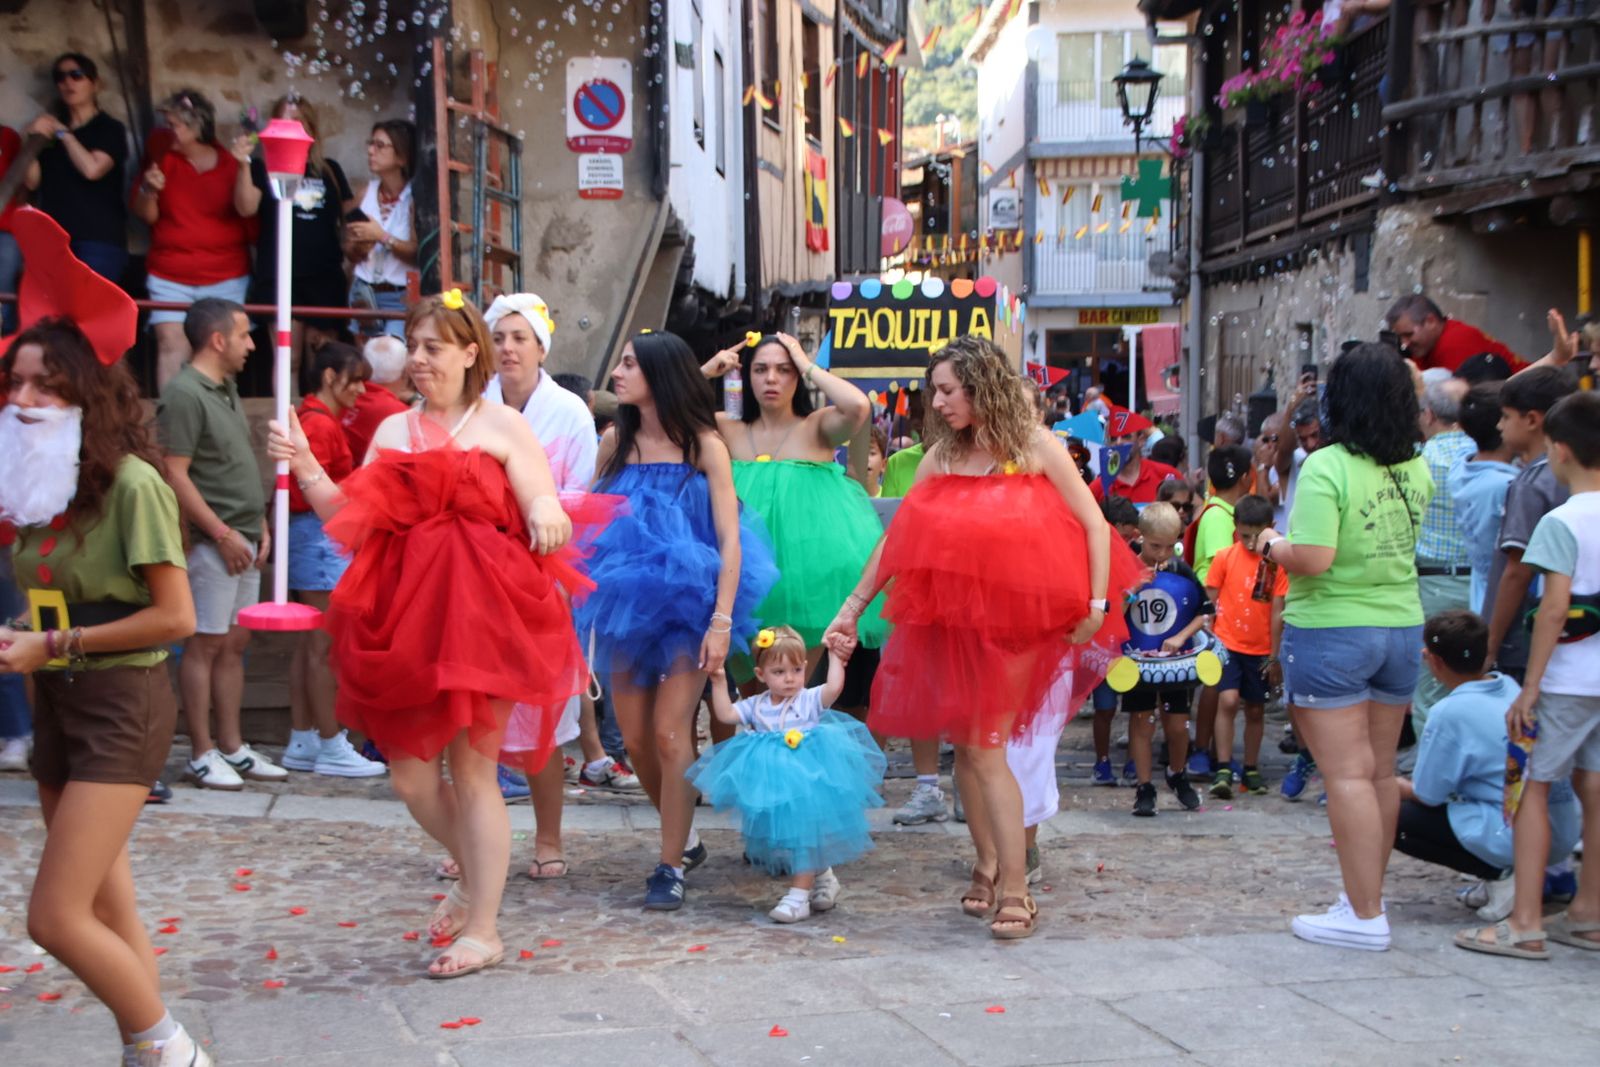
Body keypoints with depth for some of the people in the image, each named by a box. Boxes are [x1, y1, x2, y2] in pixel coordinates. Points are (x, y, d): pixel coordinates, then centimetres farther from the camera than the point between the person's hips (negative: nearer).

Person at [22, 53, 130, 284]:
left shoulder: (110, 128, 5)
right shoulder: (51, 130, 20)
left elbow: (92, 169, -13)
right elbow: (31, 181, 11)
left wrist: (63, 133, -4)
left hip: (98, 240, -5)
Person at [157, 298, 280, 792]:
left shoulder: (227, 389, 16)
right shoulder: (184, 394, -13)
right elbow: (175, 475, -18)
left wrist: (260, 526, 14)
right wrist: (223, 534, -17)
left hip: (242, 540, 9)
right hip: (211, 542, -9)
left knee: (235, 644, 12)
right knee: (205, 644, -3)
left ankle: (232, 747, 19)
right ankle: (202, 754, 4)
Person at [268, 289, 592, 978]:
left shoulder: (502, 426, 3)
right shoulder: (394, 431, 15)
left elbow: (545, 511, -3)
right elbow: (352, 520, 8)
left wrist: (546, 515, -26)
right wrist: (303, 466, -3)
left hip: (482, 610, -5)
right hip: (406, 613, 5)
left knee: (472, 768, -2)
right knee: (410, 773, 7)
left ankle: (482, 929, 7)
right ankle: (474, 877, 34)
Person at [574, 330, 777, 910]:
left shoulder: (702, 446, -6)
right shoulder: (615, 442, 6)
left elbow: (730, 540, -8)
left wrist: (722, 620, -17)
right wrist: (589, 607, 2)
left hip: (688, 603, -4)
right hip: (627, 601, 4)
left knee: (669, 732, -11)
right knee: (635, 739, 6)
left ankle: (671, 867, 0)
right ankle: (684, 840, 27)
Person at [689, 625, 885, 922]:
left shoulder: (810, 700, -5)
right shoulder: (756, 706, 5)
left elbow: (834, 688, -22)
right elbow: (725, 714, -2)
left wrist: (834, 657, -17)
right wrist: (719, 683, -8)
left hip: (806, 786, -5)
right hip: (771, 792, 5)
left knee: (803, 835, -6)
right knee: (783, 837, 14)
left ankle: (799, 895, 0)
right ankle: (822, 875, 36)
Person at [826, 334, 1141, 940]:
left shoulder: (1035, 447, -2)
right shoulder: (941, 457, 8)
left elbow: (1094, 525, -3)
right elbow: (896, 537, 11)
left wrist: (1096, 605, -12)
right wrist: (853, 606, 9)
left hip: (1018, 622, -4)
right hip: (951, 619, 5)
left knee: (983, 749, -10)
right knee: (968, 746, 7)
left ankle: (1013, 887, -5)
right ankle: (990, 868, 19)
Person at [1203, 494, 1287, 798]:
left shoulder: (1276, 562, -6)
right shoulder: (1224, 558, -5)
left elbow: (1276, 612, -3)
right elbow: (1210, 602, 1)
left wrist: (1274, 656, -1)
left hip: (1261, 650, 2)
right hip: (1227, 644, -1)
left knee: (1256, 709, 11)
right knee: (1228, 700, -16)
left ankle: (1251, 770, 24)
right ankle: (1223, 770, -11)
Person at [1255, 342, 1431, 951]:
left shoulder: (1327, 468, -18)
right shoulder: (1417, 469, 2)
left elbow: (1313, 558, -24)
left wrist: (1272, 545, -6)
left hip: (1332, 632, -7)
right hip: (1402, 627, 7)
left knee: (1347, 774, -2)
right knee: (1381, 772, 14)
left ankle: (1365, 916, 0)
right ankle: (1367, 894, 26)